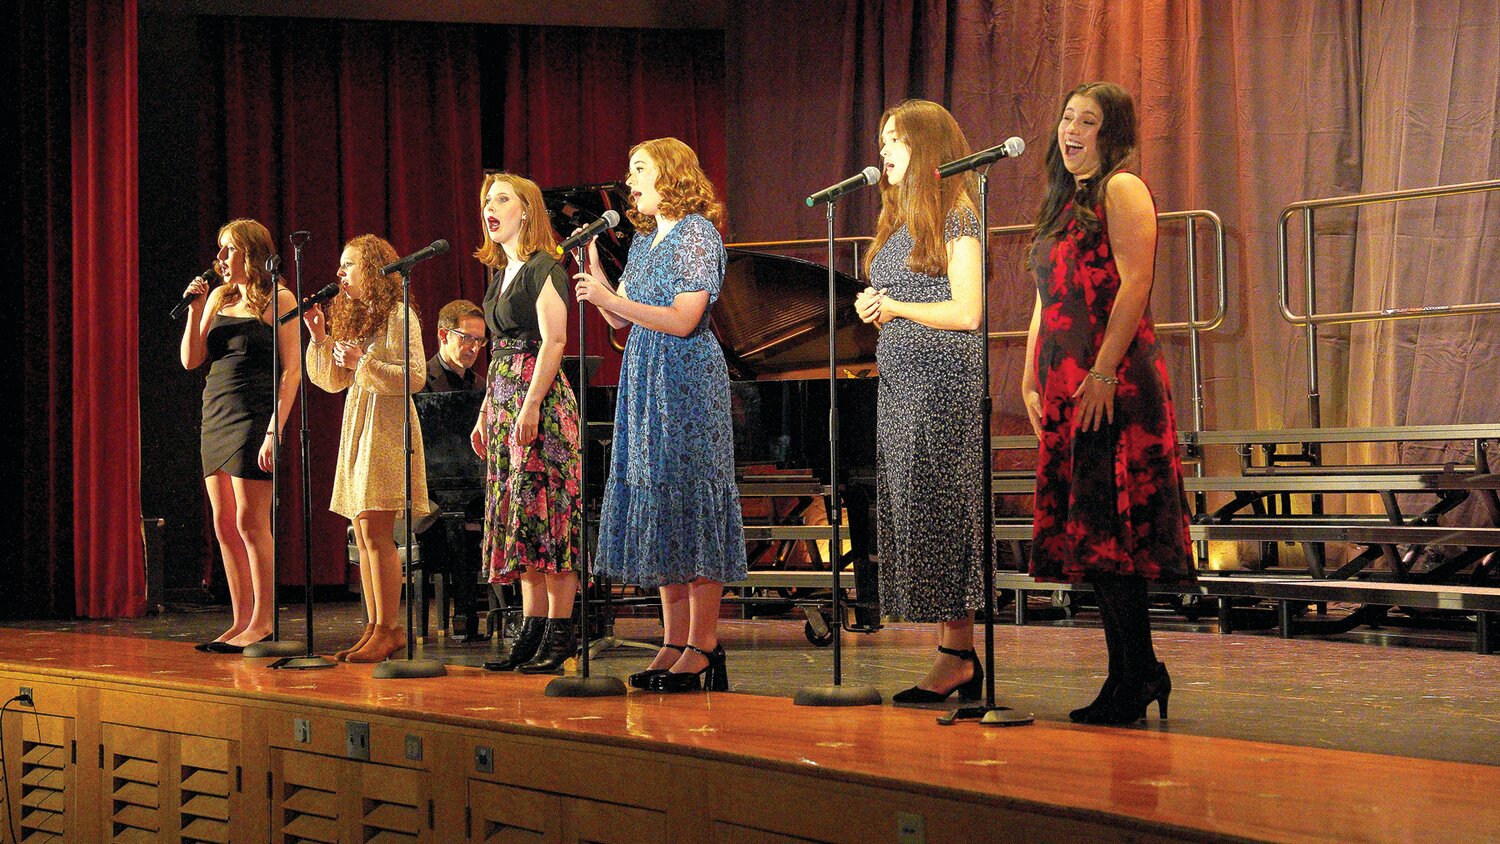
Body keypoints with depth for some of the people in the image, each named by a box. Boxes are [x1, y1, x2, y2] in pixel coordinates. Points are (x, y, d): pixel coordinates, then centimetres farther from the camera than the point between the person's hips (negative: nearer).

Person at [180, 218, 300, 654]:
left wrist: (274, 430, -17)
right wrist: (195, 309, 1)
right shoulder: (219, 298, 15)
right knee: (224, 525, 6)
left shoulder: (278, 300, -4)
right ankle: (241, 622, 11)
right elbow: (191, 360, 13)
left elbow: (291, 371, -9)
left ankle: (262, 623, -3)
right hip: (216, 416, 7)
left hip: (255, 416, -7)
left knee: (250, 523, -8)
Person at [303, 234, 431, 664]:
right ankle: (375, 628, 7)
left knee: (375, 532, -13)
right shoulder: (353, 318, 19)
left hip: (387, 427, -8)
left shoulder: (399, 317, -5)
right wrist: (320, 338, 6)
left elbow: (414, 379, -13)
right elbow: (331, 382, 18)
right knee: (363, 535, 5)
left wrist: (365, 362, -20)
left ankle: (387, 629, -11)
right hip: (357, 426, 8)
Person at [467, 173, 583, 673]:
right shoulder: (502, 274, 19)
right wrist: (487, 412, 18)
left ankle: (559, 636, -8)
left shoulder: (544, 269, -7)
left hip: (540, 401, -9)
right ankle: (532, 631, 10)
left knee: (542, 509, -10)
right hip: (504, 402, 9)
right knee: (515, 515, 7)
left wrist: (531, 405, -22)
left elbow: (553, 341, -15)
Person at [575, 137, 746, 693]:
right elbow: (622, 322, 16)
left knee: (689, 500, -9)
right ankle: (674, 644, 10)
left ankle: (703, 649, -7)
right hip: (643, 380, 9)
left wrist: (610, 299, -19)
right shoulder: (644, 240, 18)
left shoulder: (697, 234, -8)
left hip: (687, 381, -9)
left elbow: (684, 320, -17)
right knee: (655, 506, 6)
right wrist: (592, 267, 7)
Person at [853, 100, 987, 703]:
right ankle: (960, 658, 7)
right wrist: (872, 309, 5)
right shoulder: (898, 222, 19)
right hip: (900, 383, 9)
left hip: (945, 383, -9)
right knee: (913, 517, 5)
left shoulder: (956, 218, -7)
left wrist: (894, 306, -8)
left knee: (940, 515, -8)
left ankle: (956, 658, -4)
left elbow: (967, 313, -14)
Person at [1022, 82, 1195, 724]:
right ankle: (1129, 674, 8)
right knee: (1088, 530, 6)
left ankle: (1137, 673, -8)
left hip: (1113, 385, -9)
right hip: (1064, 386, 9)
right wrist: (1031, 378, 16)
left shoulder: (1122, 190, -3)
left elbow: (1135, 284, -14)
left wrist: (1104, 371, -21)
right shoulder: (1061, 200, 22)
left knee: (1107, 524, -12)